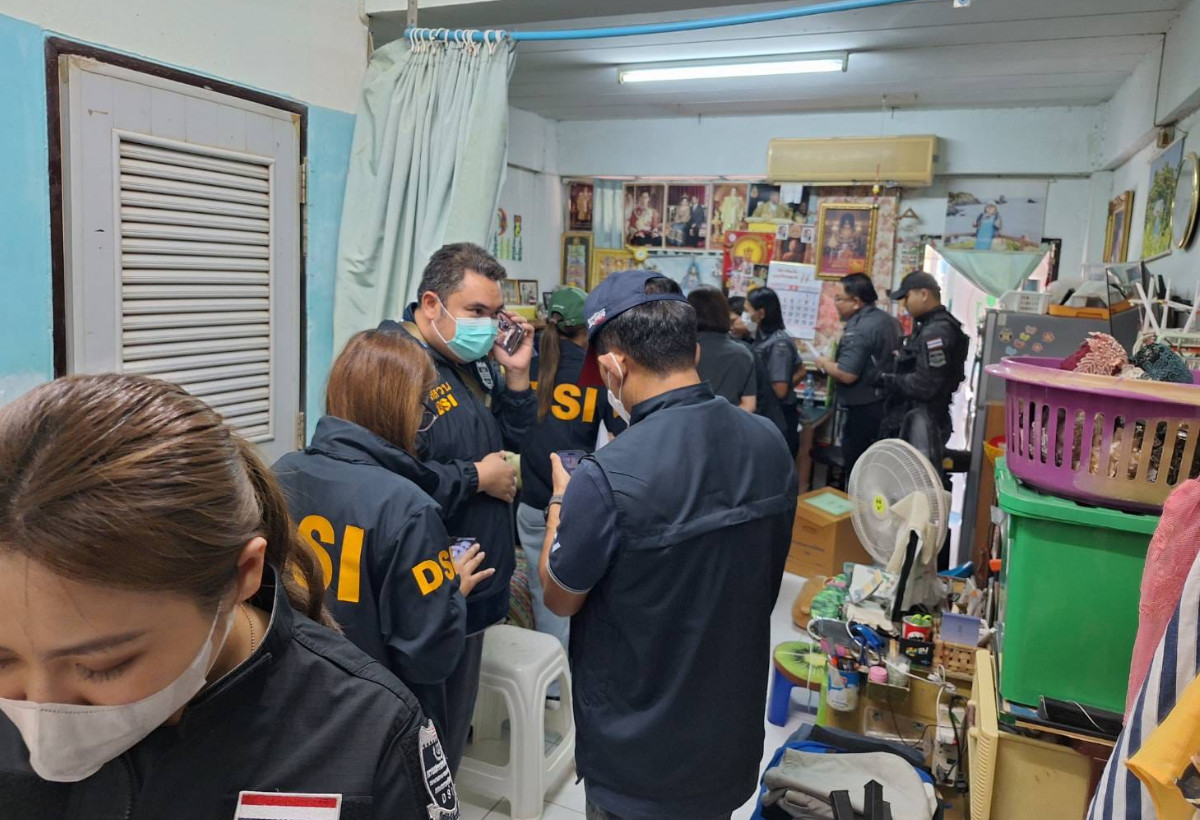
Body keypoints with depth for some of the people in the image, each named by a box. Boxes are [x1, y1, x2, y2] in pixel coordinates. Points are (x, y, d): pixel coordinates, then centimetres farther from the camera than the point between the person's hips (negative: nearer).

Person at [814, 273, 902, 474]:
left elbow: (847, 375, -27)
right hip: (888, 403, 10)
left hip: (864, 410, -10)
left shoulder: (858, 330, -20)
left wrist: (825, 363, -9)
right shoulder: (890, 321, 10)